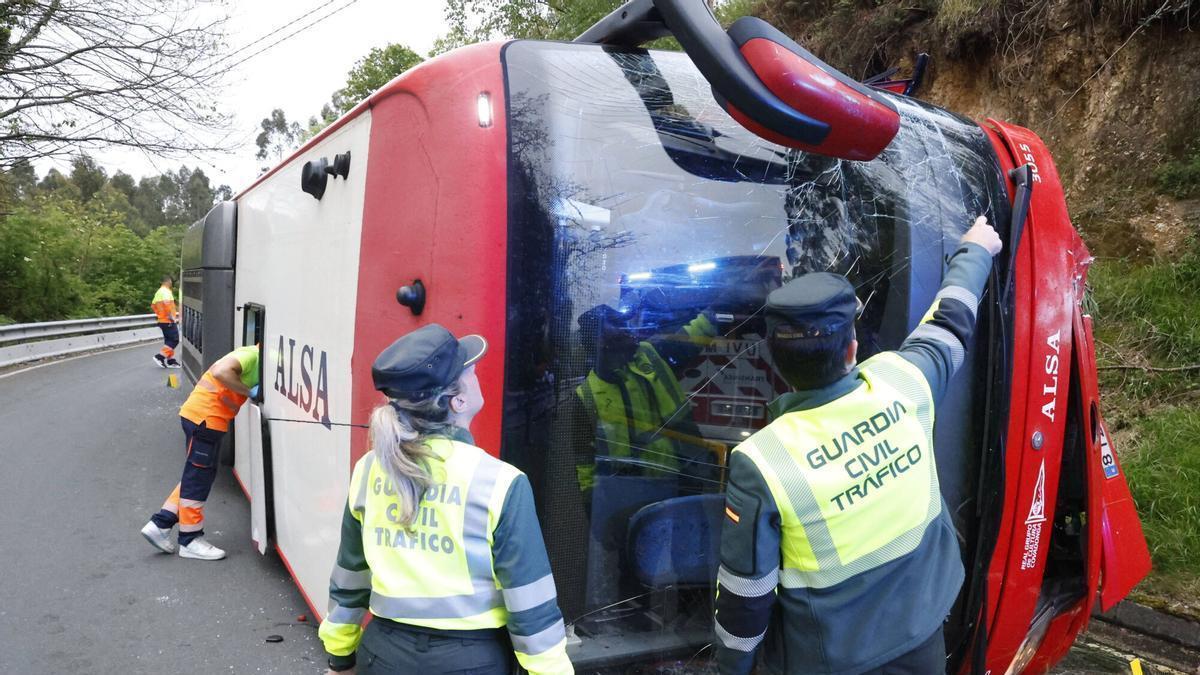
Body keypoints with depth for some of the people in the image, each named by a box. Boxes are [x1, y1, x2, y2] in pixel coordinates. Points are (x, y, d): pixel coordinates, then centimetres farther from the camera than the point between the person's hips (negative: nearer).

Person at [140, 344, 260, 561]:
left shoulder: (256, 359, 14)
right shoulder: (251, 355, -16)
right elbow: (221, 372, -31)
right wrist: (250, 392, -22)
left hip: (205, 418, 10)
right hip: (204, 417, -10)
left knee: (200, 476, 17)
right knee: (197, 480, 0)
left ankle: (160, 525, 22)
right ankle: (190, 540, 11)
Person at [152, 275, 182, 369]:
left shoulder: (158, 292, 16)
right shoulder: (166, 291, -14)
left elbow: (153, 305, 22)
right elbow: (167, 304, -28)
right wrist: (172, 316, -22)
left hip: (161, 320, 10)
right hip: (169, 321, -10)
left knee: (169, 341, 13)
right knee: (174, 340, -6)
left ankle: (171, 360, 16)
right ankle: (160, 356, -10)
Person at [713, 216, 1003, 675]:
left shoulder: (761, 463, -28)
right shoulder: (902, 383, -18)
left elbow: (745, 590, -18)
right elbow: (950, 325, 4)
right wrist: (976, 251, 23)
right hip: (921, 632, 4)